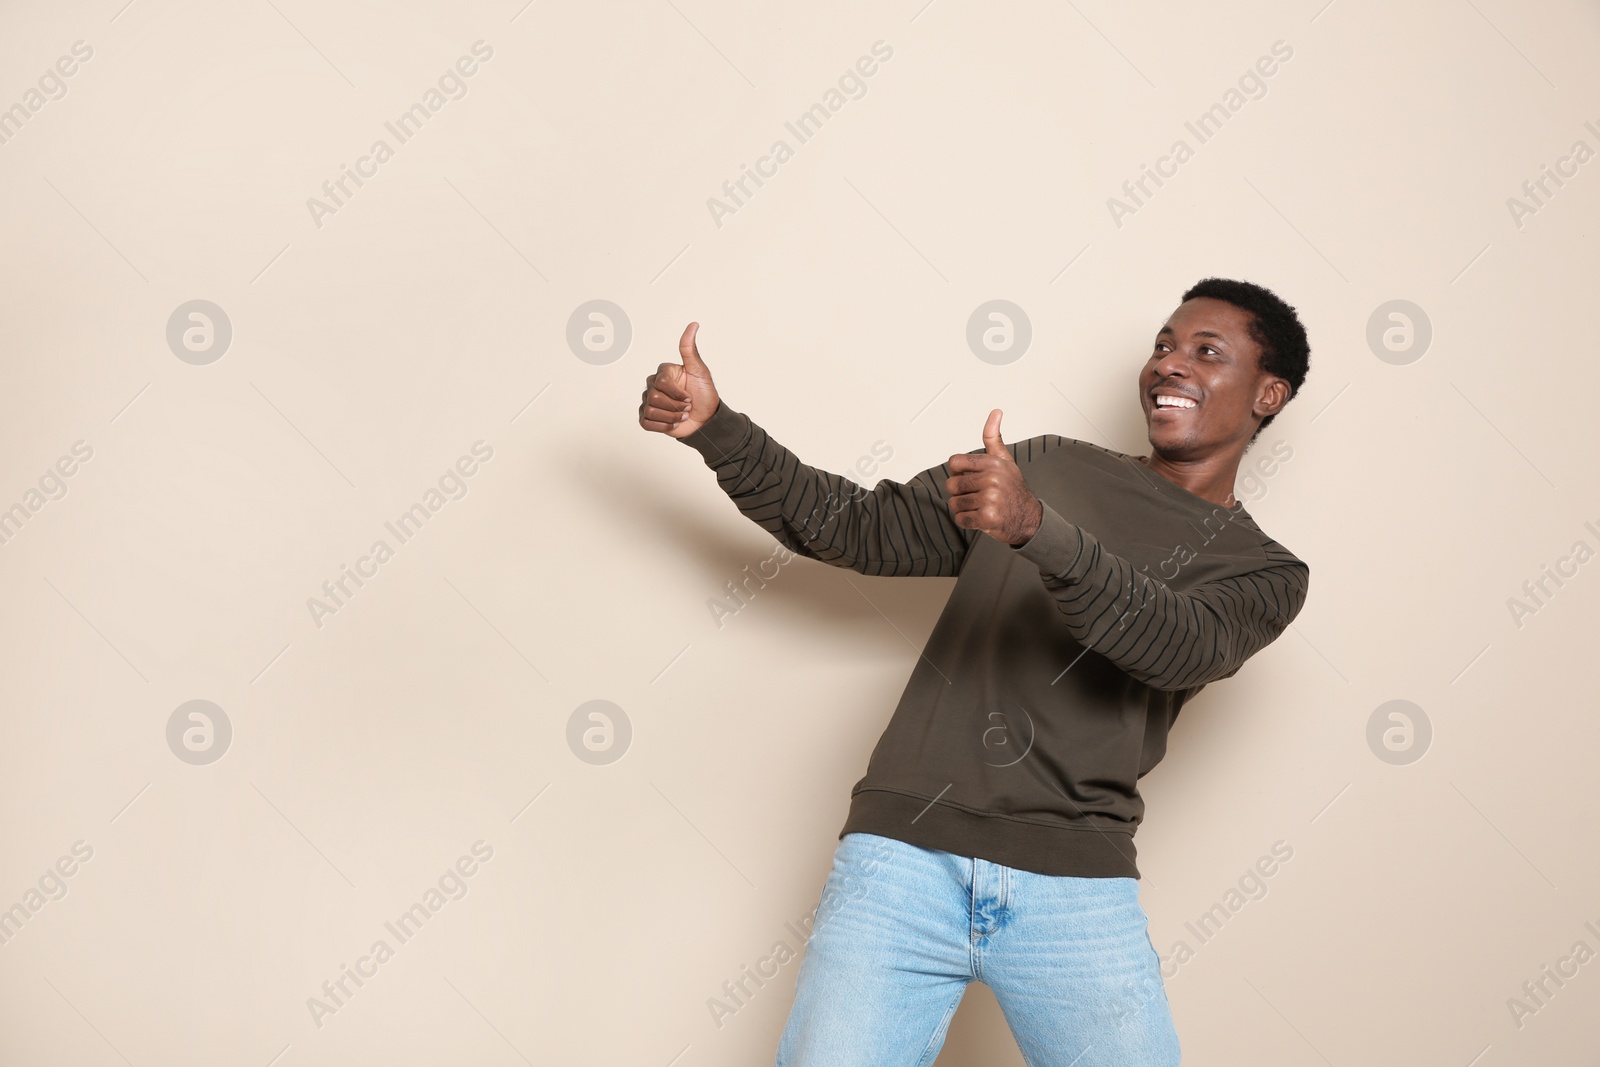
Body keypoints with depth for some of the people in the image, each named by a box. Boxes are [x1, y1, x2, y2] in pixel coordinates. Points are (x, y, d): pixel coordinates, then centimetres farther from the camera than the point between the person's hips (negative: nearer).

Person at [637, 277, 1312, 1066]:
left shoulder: (1266, 573, 10)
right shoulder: (1048, 468, 17)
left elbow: (1177, 645, -12)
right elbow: (853, 529, 16)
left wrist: (1036, 528, -28)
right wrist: (714, 426, 4)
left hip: (1076, 890, 0)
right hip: (904, 855, 1)